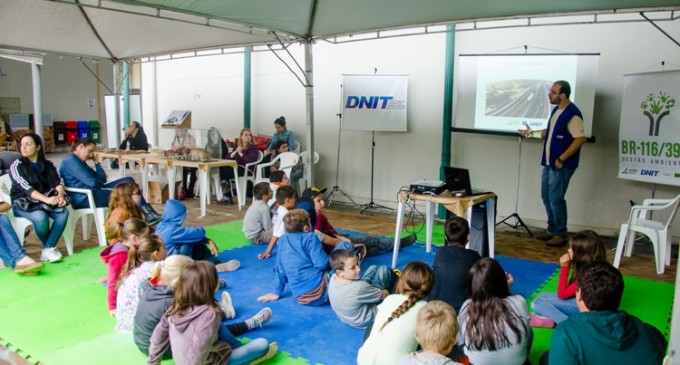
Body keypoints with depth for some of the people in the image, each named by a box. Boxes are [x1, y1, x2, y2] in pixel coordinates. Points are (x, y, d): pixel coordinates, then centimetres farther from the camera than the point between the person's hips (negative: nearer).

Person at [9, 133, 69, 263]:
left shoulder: (47, 165, 10)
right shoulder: (16, 166, -3)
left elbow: (58, 182, -3)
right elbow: (26, 188, -16)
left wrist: (60, 195, -27)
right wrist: (47, 199, -33)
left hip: (45, 201, 3)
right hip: (23, 204, -3)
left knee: (63, 213, -28)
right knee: (40, 217, -34)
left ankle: (48, 249, -23)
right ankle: (51, 247, -8)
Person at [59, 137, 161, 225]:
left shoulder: (80, 161, 21)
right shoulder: (71, 160, -10)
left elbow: (101, 180, 15)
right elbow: (92, 182, -18)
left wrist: (96, 162, 10)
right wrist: (102, 183, 2)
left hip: (92, 192, 10)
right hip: (84, 199, -10)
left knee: (128, 181, -2)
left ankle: (149, 215, -13)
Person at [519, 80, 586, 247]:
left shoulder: (572, 113, -17)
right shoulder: (556, 110, 11)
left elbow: (580, 139, -21)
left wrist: (562, 159, -21)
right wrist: (532, 132, 9)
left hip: (561, 165, -9)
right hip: (548, 162, 9)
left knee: (556, 199, -4)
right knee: (546, 197, 14)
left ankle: (561, 234, 10)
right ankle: (552, 229, 27)